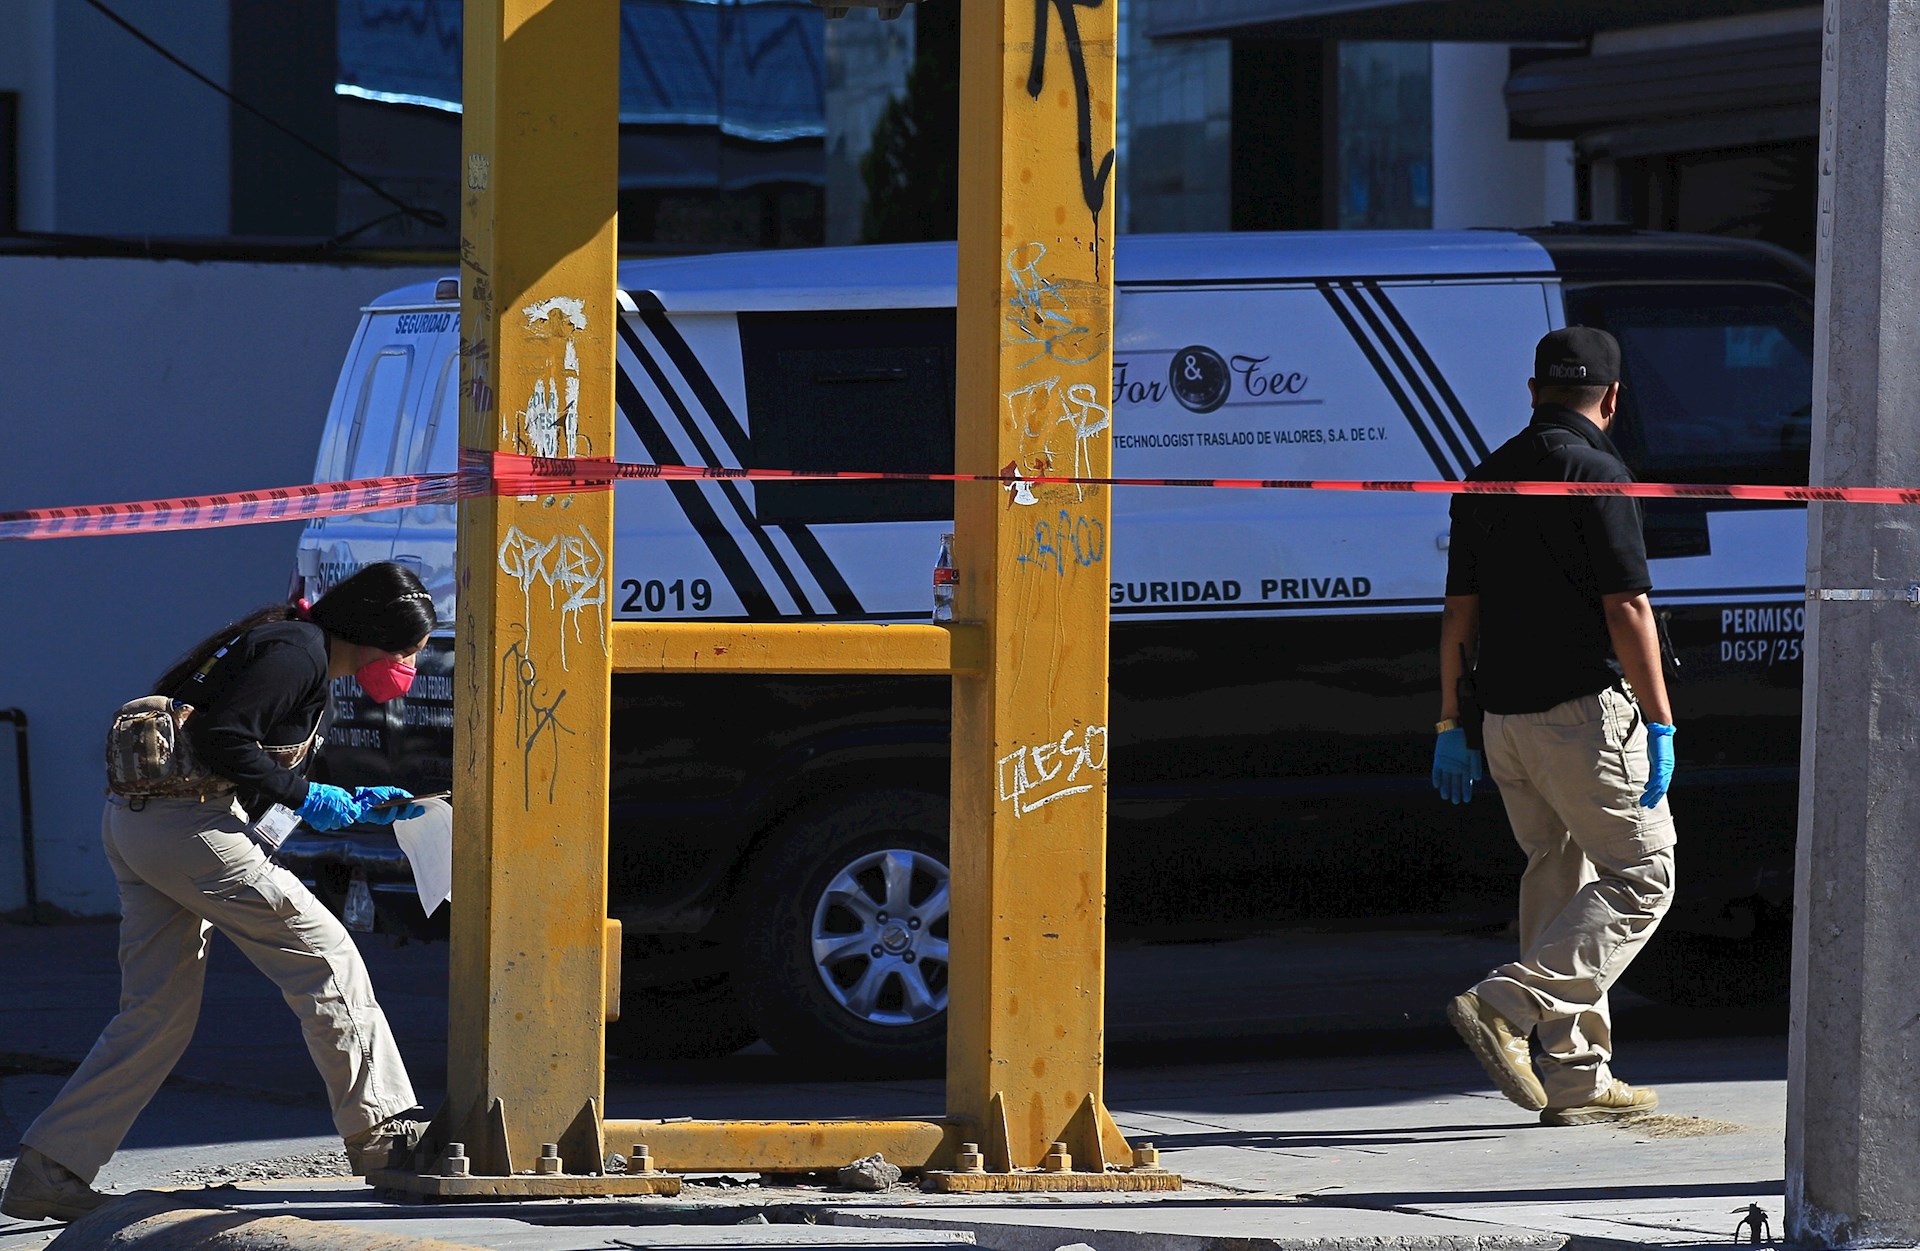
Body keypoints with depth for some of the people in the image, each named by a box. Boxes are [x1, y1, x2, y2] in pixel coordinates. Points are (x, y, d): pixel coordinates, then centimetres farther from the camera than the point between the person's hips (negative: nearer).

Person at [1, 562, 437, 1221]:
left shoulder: (295, 647, 23)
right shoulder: (299, 651, -10)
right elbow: (221, 739, -20)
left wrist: (353, 804, 19)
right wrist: (304, 795, -12)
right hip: (190, 825, -10)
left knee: (157, 1014, 9)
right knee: (323, 955, -2)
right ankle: (377, 1131, 3)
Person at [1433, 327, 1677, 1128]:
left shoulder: (1485, 479, 11)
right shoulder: (1594, 474, -11)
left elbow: (1460, 612, 13)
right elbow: (1628, 612, -15)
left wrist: (1451, 726, 17)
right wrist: (1661, 726, -13)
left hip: (1504, 716, 8)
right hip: (1584, 710, -8)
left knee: (1558, 877, 13)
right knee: (1640, 878, 0)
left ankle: (1576, 1074, 12)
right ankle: (1506, 1005, -14)